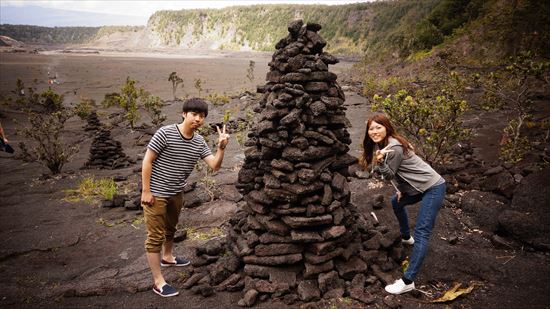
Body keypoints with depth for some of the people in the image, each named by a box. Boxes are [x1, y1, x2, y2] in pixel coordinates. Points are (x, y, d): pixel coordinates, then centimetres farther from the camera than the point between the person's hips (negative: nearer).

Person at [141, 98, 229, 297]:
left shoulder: (199, 142, -1)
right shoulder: (165, 133, -19)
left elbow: (215, 166, -6)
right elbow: (147, 161, -15)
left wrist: (221, 148, -23)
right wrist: (146, 190, -17)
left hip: (177, 193, 7)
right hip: (156, 193, -6)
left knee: (171, 228, 26)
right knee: (156, 236, 0)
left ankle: (167, 257, 52)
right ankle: (158, 282, 8)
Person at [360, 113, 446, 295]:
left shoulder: (394, 147, -22)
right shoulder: (383, 144, 7)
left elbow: (389, 175, -17)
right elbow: (395, 173, 17)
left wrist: (380, 161, -34)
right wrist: (401, 189, 14)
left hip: (433, 187, -10)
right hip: (419, 186, 10)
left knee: (422, 233, -16)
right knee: (396, 202, 32)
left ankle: (408, 281, -19)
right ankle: (406, 237, 49)